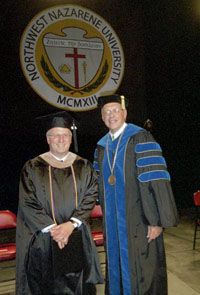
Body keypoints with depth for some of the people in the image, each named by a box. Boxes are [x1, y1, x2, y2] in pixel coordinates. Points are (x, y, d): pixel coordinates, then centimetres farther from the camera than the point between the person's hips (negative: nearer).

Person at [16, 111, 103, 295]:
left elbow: (90, 198, -2)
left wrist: (71, 224, -14)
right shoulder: (33, 168, -2)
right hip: (42, 241, -1)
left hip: (78, 238, 2)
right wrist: (52, 229, -14)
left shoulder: (83, 167, 4)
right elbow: (27, 204, -5)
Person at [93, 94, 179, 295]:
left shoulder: (140, 139, -10)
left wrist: (156, 220, -19)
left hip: (138, 223, -6)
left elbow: (155, 181, -15)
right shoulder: (102, 146, 9)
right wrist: (106, 216, 14)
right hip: (112, 223, 6)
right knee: (116, 269, 18)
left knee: (139, 275, 5)